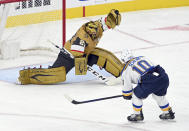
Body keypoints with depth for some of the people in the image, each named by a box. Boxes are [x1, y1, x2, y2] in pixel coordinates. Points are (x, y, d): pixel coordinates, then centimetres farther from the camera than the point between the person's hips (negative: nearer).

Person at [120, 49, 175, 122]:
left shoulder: (126, 70, 17)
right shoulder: (142, 58, 31)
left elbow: (127, 86, 22)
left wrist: (127, 95, 43)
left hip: (150, 81, -6)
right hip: (164, 77, 6)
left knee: (137, 95, 20)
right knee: (159, 95, 34)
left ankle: (137, 114, 26)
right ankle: (168, 113, 41)